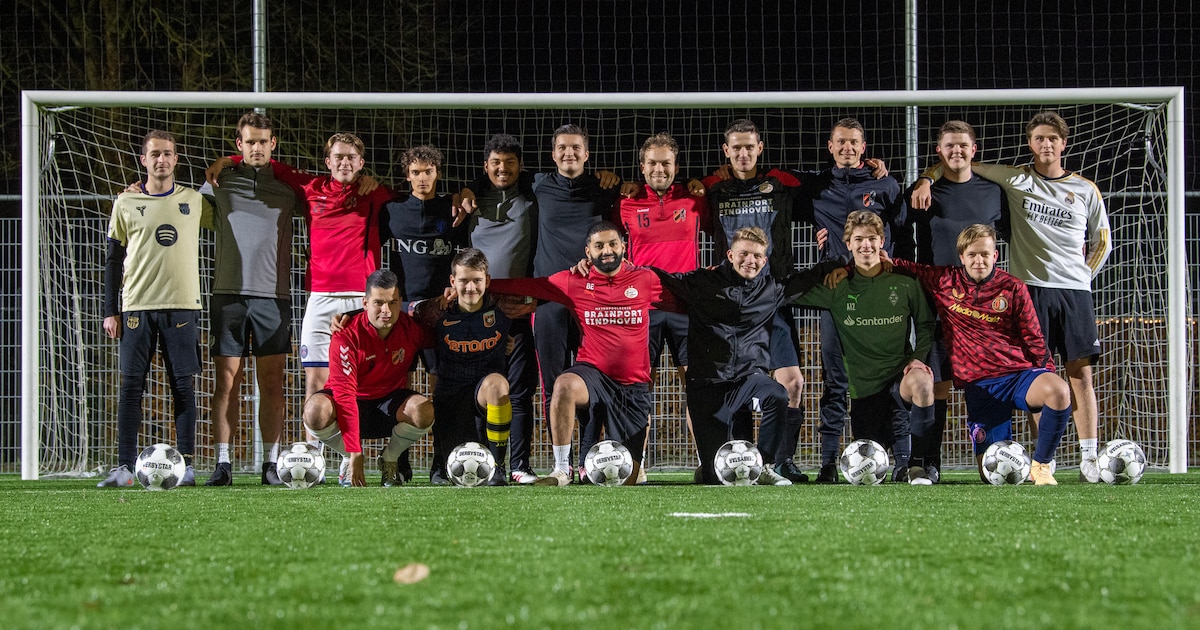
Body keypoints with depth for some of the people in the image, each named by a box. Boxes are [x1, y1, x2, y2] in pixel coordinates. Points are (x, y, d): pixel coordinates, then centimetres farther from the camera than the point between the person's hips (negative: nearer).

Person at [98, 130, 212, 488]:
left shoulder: (195, 202, 9)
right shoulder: (126, 204, 8)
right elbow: (113, 260, 9)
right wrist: (110, 311, 4)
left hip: (182, 306, 0)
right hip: (137, 307, 0)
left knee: (184, 387, -1)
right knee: (131, 386, -3)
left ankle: (186, 466, 3)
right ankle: (124, 468, -2)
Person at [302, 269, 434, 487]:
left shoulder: (411, 327, -11)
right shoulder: (346, 335, -22)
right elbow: (344, 394, -27)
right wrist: (354, 453, -34)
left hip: (390, 403, 2)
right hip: (353, 405, -2)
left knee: (424, 411, -31)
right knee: (315, 410, -35)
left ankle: (390, 460, 0)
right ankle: (349, 459, -4)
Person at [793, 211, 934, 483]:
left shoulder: (903, 282, 0)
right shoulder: (837, 287, 1)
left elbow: (926, 325, 9)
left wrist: (918, 358, -8)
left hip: (900, 372, -2)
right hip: (864, 385, 2)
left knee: (921, 383, -39)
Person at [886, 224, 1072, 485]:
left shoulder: (1013, 288, 3)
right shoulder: (944, 281, 5)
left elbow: (1034, 339, 7)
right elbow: (902, 268, 14)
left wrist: (1048, 374, -1)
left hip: (1019, 372, 0)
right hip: (980, 385, 0)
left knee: (1059, 391, -35)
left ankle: (1041, 464, -12)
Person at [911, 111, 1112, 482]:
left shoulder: (1086, 190, 11)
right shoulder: (1015, 180, 7)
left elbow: (1102, 242, 19)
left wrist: (1082, 276, 10)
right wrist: (927, 179, -7)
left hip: (1074, 289, 1)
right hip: (1030, 287, -1)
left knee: (1081, 373, -4)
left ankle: (1089, 459, -5)